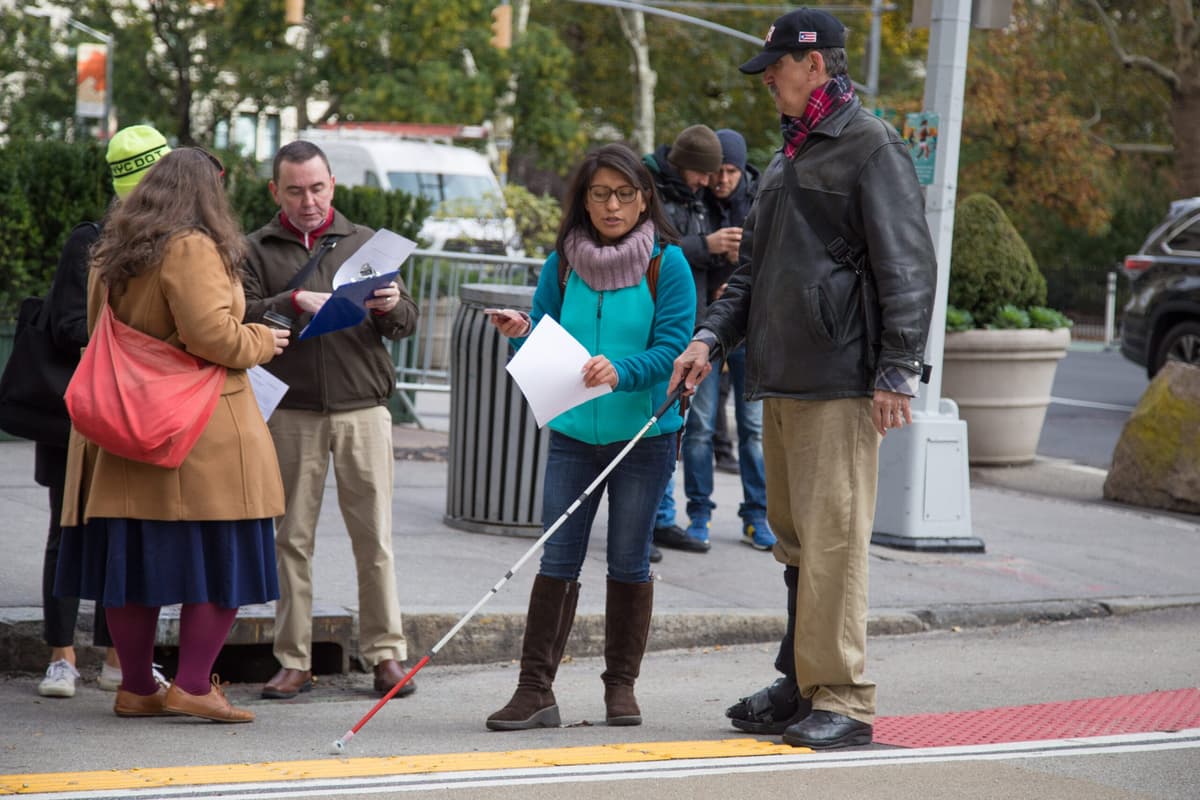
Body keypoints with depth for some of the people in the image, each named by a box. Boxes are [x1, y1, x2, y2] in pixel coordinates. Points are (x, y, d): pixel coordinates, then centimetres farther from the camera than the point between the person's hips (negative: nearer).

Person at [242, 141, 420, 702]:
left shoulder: (364, 243, 12)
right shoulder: (257, 251, 7)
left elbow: (407, 323, 7)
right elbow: (239, 317, -7)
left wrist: (392, 307, -15)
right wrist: (294, 302, -20)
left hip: (363, 409, 1)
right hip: (291, 414, -1)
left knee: (374, 537, 0)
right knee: (292, 538, 2)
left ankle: (385, 653, 7)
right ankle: (293, 660, 8)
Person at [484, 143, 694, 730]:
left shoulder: (666, 263, -5)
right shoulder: (563, 262, 5)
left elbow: (671, 349, -12)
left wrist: (619, 371, -30)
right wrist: (521, 334, -15)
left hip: (644, 434, -2)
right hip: (573, 433, 2)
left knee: (629, 561, 6)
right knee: (557, 560, -2)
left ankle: (621, 686, 18)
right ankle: (535, 688, 0)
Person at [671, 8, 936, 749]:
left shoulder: (871, 147, -7)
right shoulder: (788, 159, 20)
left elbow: (906, 265, -13)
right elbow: (754, 269, 26)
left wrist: (898, 373, -17)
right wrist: (711, 336, 11)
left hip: (841, 384, -9)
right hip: (781, 382, 9)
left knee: (834, 540, -10)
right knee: (795, 541, 12)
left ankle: (844, 698, -8)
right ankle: (801, 682, 19)